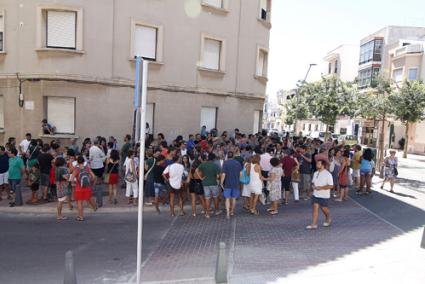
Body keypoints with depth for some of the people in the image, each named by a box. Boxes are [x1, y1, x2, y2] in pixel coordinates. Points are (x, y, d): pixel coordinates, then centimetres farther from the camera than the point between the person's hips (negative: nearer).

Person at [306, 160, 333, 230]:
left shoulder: (327, 174, -13)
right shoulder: (315, 173, 8)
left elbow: (331, 186, -16)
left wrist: (321, 187, -22)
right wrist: (313, 186, -2)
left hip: (324, 196, -5)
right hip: (315, 194, 5)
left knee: (324, 209, 11)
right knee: (315, 208, -1)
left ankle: (328, 220, 40)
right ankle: (314, 224, -1)